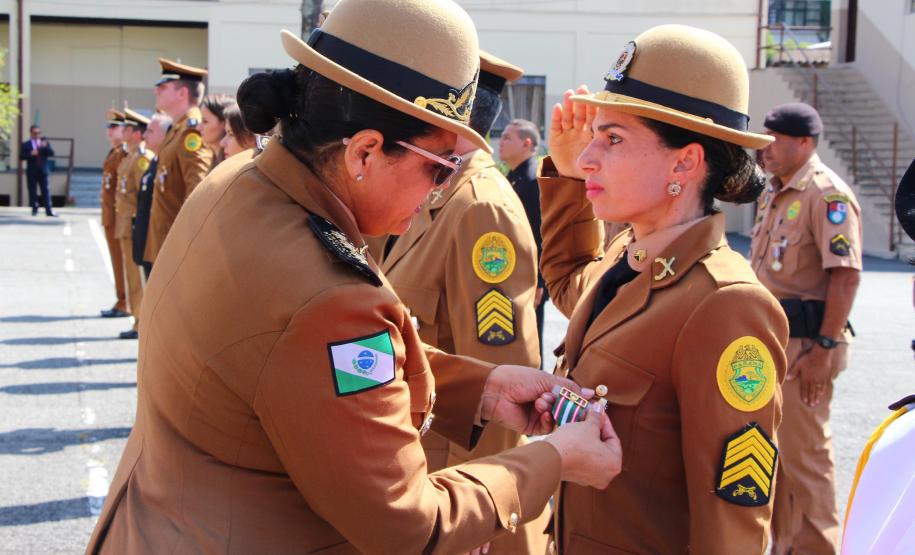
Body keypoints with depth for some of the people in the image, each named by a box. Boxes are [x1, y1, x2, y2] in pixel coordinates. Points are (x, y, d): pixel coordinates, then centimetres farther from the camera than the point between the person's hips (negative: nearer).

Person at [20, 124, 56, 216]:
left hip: (43, 171, 1)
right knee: (32, 191, 2)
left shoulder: (45, 143, 11)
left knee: (45, 191, -4)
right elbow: (21, 157, -5)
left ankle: (49, 211, -7)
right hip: (31, 172, -1)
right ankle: (34, 209, 12)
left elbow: (51, 154, 0)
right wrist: (30, 154, -20)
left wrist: (45, 147, -17)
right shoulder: (25, 145, 4)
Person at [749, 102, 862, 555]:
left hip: (804, 342, -9)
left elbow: (846, 275, -20)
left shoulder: (826, 194, -15)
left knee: (803, 453, -3)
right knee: (772, 446, 17)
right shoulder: (774, 193, 14)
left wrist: (825, 348, -23)